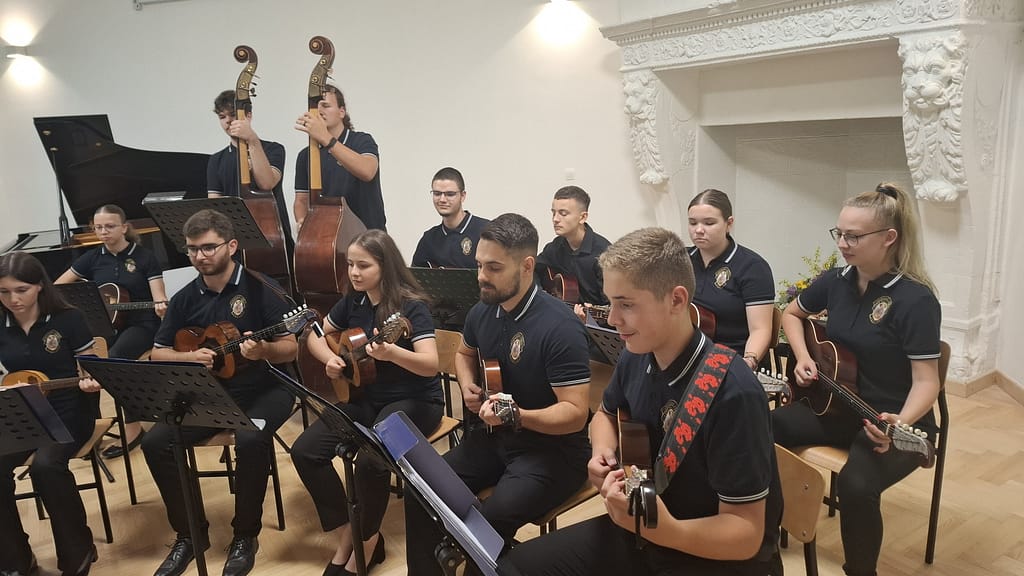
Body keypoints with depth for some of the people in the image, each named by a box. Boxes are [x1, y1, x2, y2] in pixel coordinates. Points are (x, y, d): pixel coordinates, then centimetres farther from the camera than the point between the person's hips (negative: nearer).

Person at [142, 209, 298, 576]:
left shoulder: (261, 290, -9)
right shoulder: (185, 299, 5)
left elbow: (291, 349, -10)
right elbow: (157, 353, 10)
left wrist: (263, 350, -32)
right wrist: (189, 357, -11)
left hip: (264, 389, -5)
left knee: (250, 439, -34)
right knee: (156, 442, -14)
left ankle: (245, 536, -10)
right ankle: (190, 534, 5)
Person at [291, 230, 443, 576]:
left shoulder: (411, 306, -16)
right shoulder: (353, 301, 2)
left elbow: (431, 365, -27)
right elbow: (316, 335, 17)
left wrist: (391, 353, -46)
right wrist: (329, 359, -5)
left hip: (414, 401, -6)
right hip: (365, 398, 7)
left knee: (370, 461, -31)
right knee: (305, 451, -11)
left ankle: (366, 543, -4)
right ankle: (348, 535, 3)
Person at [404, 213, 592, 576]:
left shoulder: (559, 327, -23)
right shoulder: (482, 311, 1)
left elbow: (576, 413, -23)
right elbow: (465, 353, 23)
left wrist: (516, 416, -37)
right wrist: (468, 386, 3)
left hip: (552, 449, -7)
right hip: (495, 437, 7)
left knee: (488, 523, -29)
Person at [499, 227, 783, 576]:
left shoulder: (732, 393, -27)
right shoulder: (635, 357, -6)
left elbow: (747, 533, -23)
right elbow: (606, 415, 16)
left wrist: (666, 530, -39)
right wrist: (603, 455, -5)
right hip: (641, 527, 7)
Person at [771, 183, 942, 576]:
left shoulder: (915, 300, -18)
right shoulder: (836, 281, 0)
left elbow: (926, 380, -20)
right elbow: (791, 314, 18)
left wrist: (901, 423, -39)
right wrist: (803, 357, 1)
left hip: (895, 423, -5)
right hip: (837, 407, 6)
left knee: (856, 485, -33)